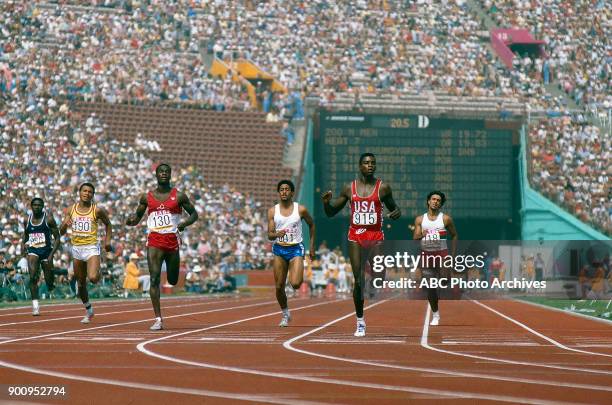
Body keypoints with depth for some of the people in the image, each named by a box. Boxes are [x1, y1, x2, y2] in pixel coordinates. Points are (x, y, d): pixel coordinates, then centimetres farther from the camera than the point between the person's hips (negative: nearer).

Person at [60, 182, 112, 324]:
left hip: (92, 248, -4)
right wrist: (65, 225, -15)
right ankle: (88, 311, 29)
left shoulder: (97, 210, -4)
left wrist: (108, 240, 1)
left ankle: (98, 274, 12)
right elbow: (61, 232, 7)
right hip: (76, 248, 4)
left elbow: (108, 224, 13)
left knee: (93, 278, -26)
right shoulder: (71, 210, 5)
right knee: (81, 283, 11)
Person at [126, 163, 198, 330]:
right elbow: (137, 216, 17)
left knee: (173, 281, 9)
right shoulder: (147, 197, 8)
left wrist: (186, 223, -12)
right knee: (154, 279, -12)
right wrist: (131, 221, -6)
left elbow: (194, 214, 9)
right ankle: (158, 319, -12)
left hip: (172, 240, 0)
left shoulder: (179, 196, 3)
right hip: (154, 241, 0)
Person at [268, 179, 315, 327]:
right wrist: (277, 234, -25)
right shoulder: (273, 211, 1)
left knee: (295, 284, -19)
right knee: (279, 286, 1)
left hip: (296, 249, -2)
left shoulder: (301, 209, -2)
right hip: (279, 249, 2)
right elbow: (269, 235, -1)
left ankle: (299, 276, 19)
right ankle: (285, 314, 22)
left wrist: (312, 246, 14)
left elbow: (311, 224, 15)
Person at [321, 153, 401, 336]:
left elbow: (393, 208, 13)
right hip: (355, 237, 1)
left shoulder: (383, 188, 2)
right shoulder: (349, 188, 6)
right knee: (359, 280, -2)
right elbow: (331, 212, 12)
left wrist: (397, 212, -12)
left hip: (376, 237, -1)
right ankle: (360, 322, 5)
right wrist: (326, 202, -10)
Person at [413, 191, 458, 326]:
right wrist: (421, 235, -19)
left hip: (442, 253, -2)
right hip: (426, 254, 2)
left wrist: (453, 254, 4)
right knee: (430, 287, 3)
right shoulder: (420, 219, 8)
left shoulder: (446, 219, 3)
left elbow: (454, 235, 10)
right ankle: (435, 315, 12)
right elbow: (414, 238, 5)